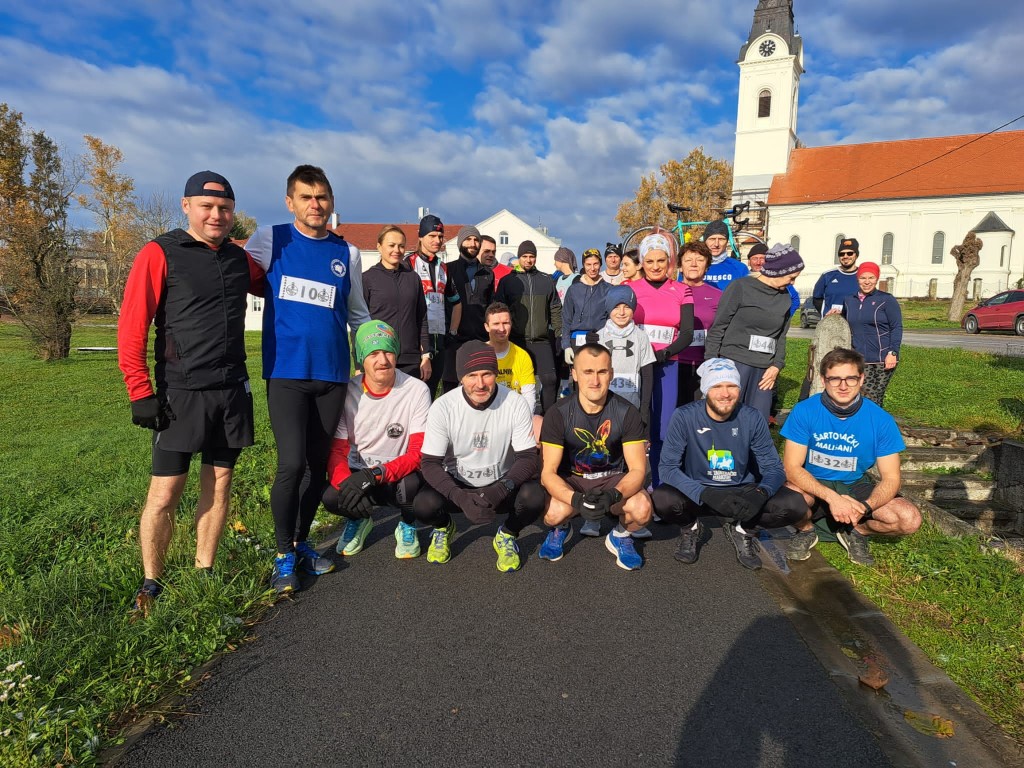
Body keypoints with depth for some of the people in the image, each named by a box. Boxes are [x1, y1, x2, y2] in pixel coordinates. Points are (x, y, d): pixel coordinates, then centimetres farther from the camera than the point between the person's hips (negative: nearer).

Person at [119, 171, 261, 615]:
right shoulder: (160, 254, -4)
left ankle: (204, 573, 23)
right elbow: (131, 328, -7)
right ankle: (150, 584, 16)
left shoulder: (239, 259, 11)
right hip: (180, 394, -4)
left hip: (233, 391, 5)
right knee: (164, 493, -1)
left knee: (219, 485, 10)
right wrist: (141, 393, -12)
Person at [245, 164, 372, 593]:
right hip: (286, 372, -3)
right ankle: (283, 555, 8)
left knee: (318, 465, 9)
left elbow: (358, 315, 18)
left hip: (333, 374, 3)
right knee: (292, 464, -12)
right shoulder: (270, 240, 2)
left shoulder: (347, 254, 9)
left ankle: (301, 544, 28)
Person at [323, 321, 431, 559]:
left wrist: (375, 474, -33)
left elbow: (419, 452, -19)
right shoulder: (347, 393, -11)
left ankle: (407, 526, 3)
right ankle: (358, 520, 11)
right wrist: (348, 483, -32)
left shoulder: (417, 390, -16)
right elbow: (336, 450, -10)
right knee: (330, 497, -28)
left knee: (411, 484, -35)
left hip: (400, 473, -1)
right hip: (359, 473, 2)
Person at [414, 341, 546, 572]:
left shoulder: (515, 403, -17)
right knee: (423, 505, -29)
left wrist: (502, 489, -34)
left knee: (534, 497, -30)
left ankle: (507, 535, 5)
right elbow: (430, 463, -16)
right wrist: (461, 497, -34)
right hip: (456, 485, 0)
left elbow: (528, 458, -14)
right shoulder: (443, 407, -17)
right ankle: (444, 527, 10)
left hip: (502, 485, 0)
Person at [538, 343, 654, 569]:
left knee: (642, 509, -31)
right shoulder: (558, 414, -17)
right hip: (571, 480, 0)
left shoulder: (627, 412, -14)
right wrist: (577, 500, -38)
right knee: (553, 513, -32)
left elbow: (637, 469, -15)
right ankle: (561, 529, 8)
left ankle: (620, 536, 7)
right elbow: (548, 472, -18)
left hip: (614, 479, 1)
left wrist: (613, 495, -37)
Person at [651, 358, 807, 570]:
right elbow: (668, 468, -19)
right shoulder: (684, 417, -17)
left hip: (742, 492, 2)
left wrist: (760, 493, -30)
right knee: (662, 500, -33)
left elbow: (774, 468, -7)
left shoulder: (751, 419, -10)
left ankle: (742, 530, 8)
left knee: (794, 505, -22)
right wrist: (706, 494, -35)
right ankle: (690, 528, 4)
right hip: (697, 493, -2)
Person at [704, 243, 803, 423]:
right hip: (734, 362, -5)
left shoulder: (784, 296, 14)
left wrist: (777, 365, 3)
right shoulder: (740, 287, -4)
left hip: (764, 369, 6)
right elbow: (718, 328, -4)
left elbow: (781, 336, 18)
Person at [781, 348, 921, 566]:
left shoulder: (881, 420, -13)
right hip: (813, 484, -2)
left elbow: (891, 478, -9)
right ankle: (806, 530, 2)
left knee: (910, 520, -20)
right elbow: (792, 467, -20)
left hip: (856, 486, 2)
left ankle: (855, 531, 12)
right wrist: (832, 497, -34)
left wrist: (864, 507, -30)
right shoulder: (804, 411, -17)